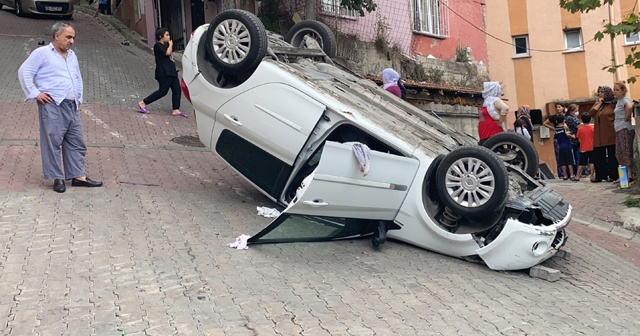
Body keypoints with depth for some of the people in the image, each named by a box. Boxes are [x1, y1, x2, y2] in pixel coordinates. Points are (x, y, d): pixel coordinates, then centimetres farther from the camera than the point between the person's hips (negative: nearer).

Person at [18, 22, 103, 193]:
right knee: (53, 142, -3)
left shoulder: (72, 55, 19)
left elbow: (78, 78, 29)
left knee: (76, 142, 7)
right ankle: (57, 178, 5)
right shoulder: (42, 53, -2)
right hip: (52, 105, -7)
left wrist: (79, 98, 19)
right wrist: (35, 93, -11)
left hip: (72, 106, 7)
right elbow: (24, 72, -5)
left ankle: (79, 176, 13)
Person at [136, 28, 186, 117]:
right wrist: (171, 44, -9)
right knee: (163, 91, -9)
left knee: (177, 90, 0)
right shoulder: (157, 45, -9)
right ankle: (142, 103, 1)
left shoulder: (164, 45, 21)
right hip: (163, 72, -10)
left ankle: (176, 110, -1)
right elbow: (167, 53, -23)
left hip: (170, 71, 10)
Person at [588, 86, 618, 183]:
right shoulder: (597, 103, 16)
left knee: (612, 156, 0)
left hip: (610, 135, -6)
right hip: (599, 136, 6)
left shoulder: (613, 104, -2)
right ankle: (599, 176, 12)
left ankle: (613, 175, 6)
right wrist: (599, 103, -2)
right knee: (598, 156, 6)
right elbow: (591, 113, 1)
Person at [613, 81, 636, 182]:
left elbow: (629, 106, -33)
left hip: (625, 129, -10)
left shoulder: (625, 100, -10)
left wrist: (626, 118, -22)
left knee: (626, 152, -9)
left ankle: (630, 176, -7)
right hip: (619, 130, 10)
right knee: (619, 154, 10)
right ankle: (624, 175, 15)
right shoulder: (619, 101, 18)